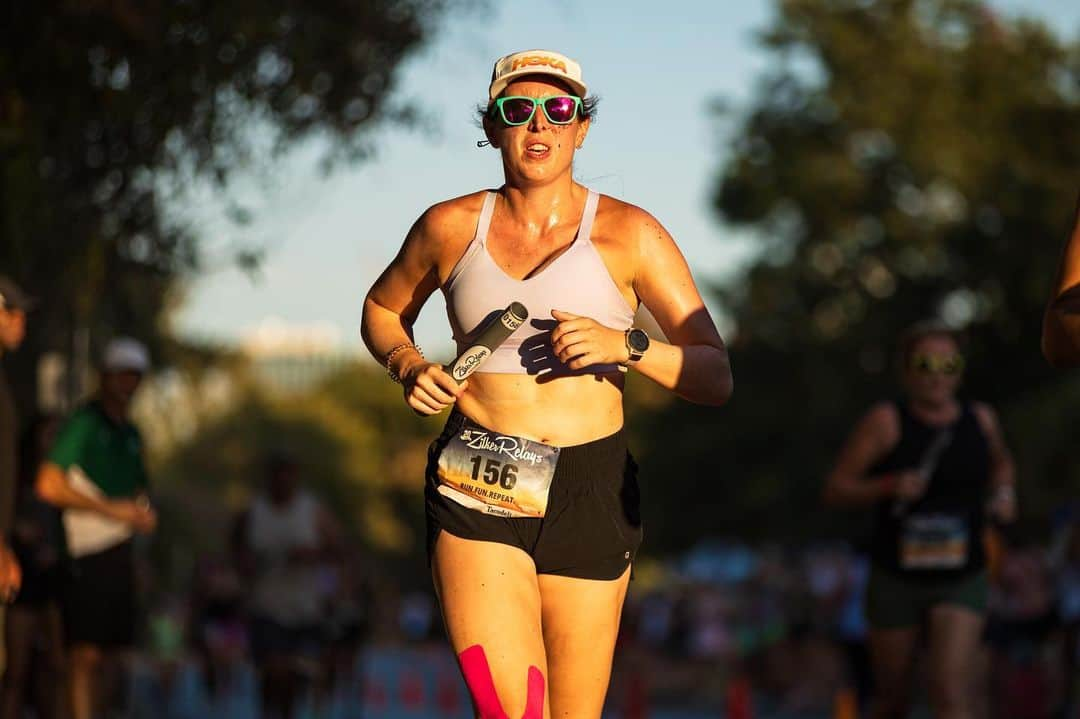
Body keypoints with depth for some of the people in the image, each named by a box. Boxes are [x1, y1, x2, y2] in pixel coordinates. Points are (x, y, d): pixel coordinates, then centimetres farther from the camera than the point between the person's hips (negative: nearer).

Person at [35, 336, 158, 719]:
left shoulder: (130, 433, 17)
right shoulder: (83, 424, -7)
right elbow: (48, 486, -16)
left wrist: (144, 514, 6)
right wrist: (111, 509, -13)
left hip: (120, 554, 8)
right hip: (86, 555, -8)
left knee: (115, 653, 8)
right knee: (86, 654, -11)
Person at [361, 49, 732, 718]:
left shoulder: (629, 234, 1)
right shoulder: (451, 227, 6)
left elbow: (716, 378, -1)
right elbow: (382, 309, 27)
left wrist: (625, 345, -18)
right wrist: (408, 366, 5)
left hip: (590, 492, 0)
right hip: (478, 488, 0)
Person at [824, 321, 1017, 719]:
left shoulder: (981, 420, 3)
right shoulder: (885, 421, -8)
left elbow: (1001, 463, 27)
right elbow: (836, 488, -7)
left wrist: (1003, 492, 6)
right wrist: (888, 486, -23)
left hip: (962, 580, 1)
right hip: (896, 578, -1)